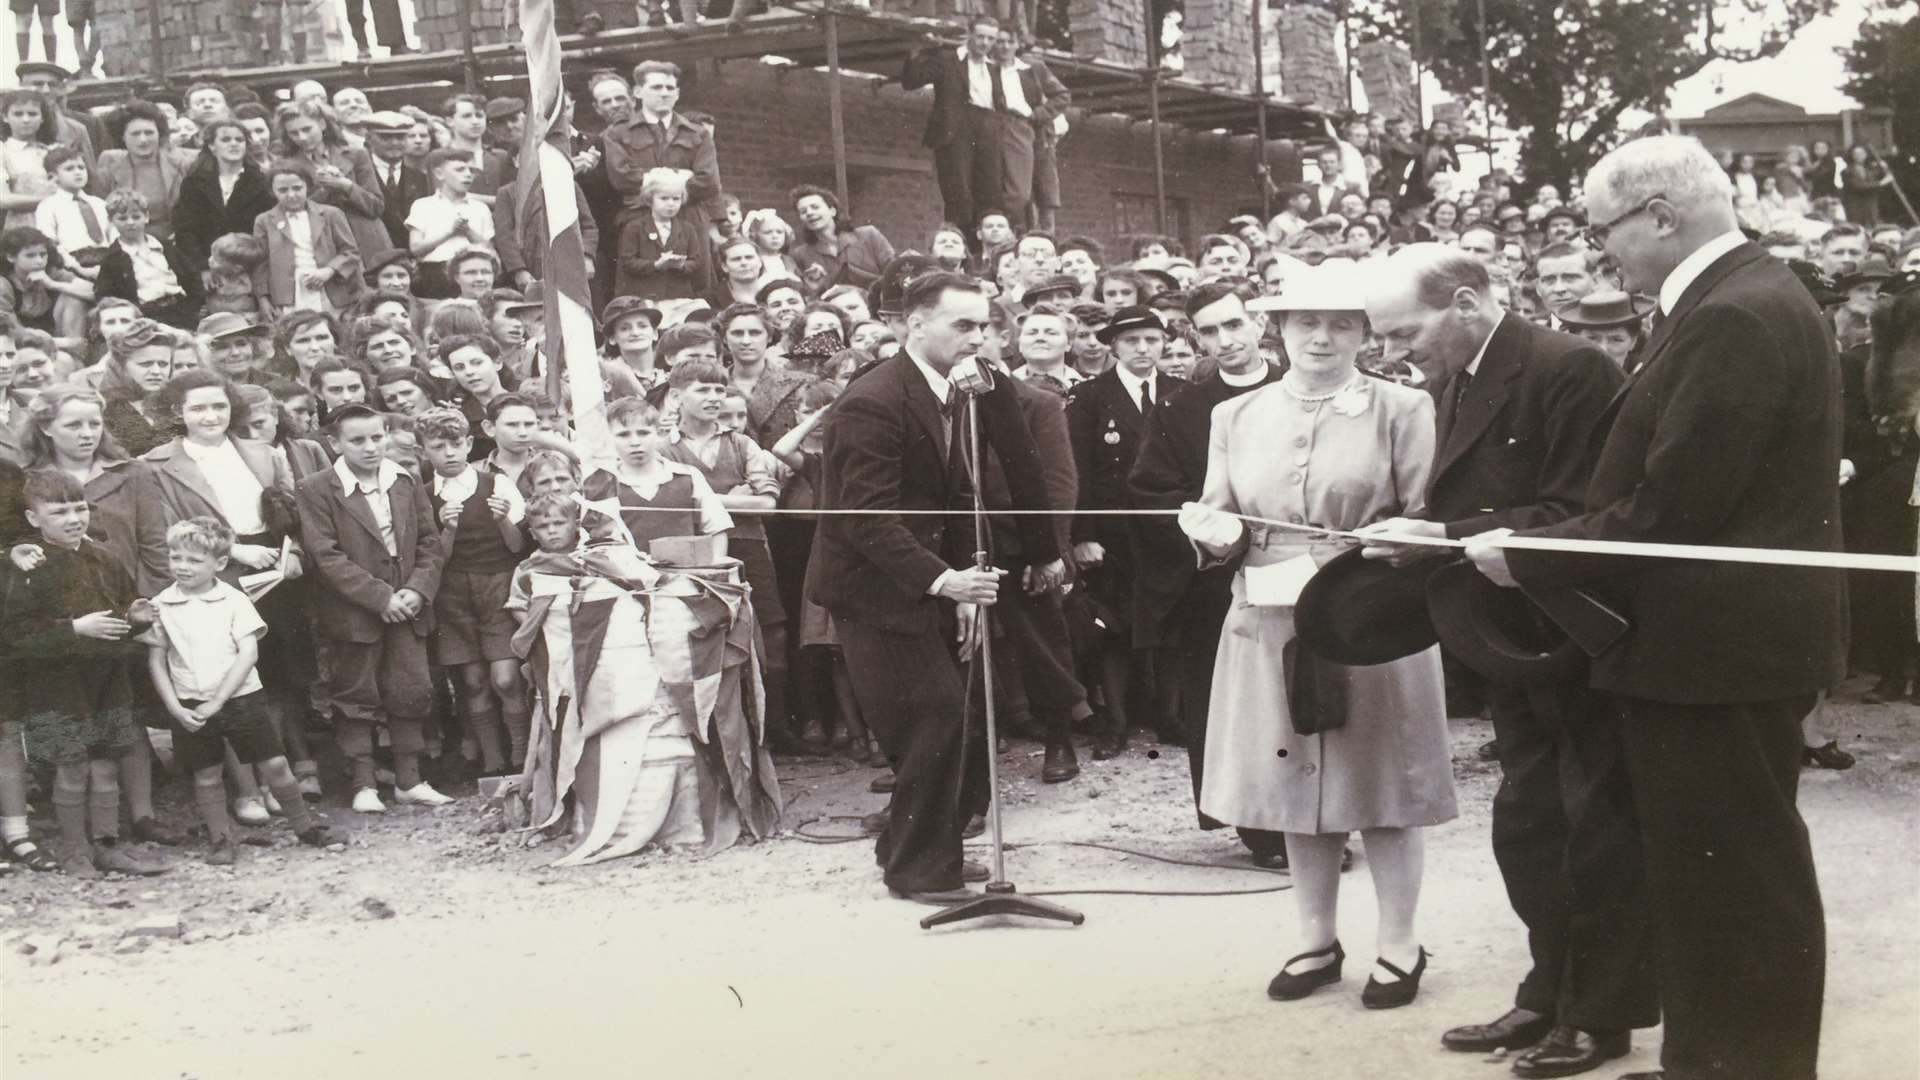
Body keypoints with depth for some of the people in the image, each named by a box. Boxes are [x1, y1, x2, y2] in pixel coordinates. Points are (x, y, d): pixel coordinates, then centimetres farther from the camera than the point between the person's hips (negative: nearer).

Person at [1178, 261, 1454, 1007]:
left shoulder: (1403, 409, 1)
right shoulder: (1236, 416, 11)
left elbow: (1428, 520, -3)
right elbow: (1218, 518, 13)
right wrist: (1215, 530, -10)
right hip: (1273, 626, 3)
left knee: (1382, 790, 3)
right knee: (1296, 788, 9)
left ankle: (1398, 947, 16)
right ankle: (1317, 942, 23)